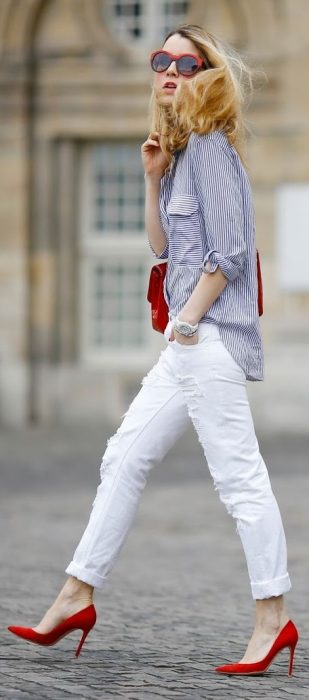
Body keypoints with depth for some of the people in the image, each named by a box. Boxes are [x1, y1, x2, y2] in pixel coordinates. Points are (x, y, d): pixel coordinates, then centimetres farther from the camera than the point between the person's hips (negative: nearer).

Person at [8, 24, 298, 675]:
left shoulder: (211, 145, -9)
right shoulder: (182, 150, 19)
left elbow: (229, 250, -16)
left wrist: (188, 318, -13)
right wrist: (152, 179, 9)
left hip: (210, 333, -10)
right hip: (189, 341, 10)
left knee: (239, 475, -9)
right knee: (125, 458, 11)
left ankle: (273, 618, -6)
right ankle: (77, 596, 17)